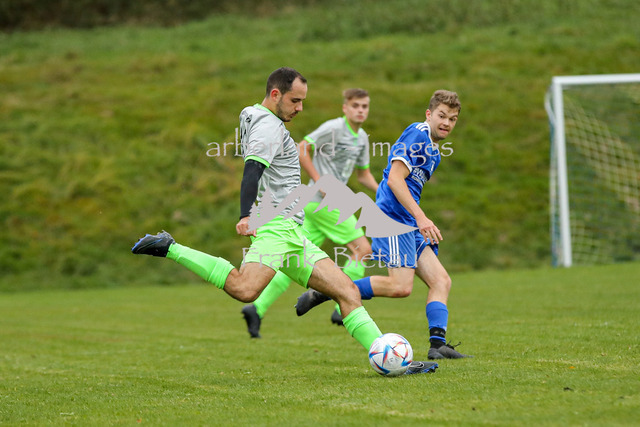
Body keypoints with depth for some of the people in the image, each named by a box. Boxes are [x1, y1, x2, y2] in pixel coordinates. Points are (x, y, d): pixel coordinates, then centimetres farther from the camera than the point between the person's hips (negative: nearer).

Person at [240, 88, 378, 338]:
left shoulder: (362, 138, 17)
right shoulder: (333, 128, -9)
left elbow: (364, 175, 26)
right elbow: (302, 149, -12)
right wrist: (320, 182, -16)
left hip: (317, 205, 8)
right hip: (324, 203, -8)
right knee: (362, 249, -7)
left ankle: (258, 308, 1)